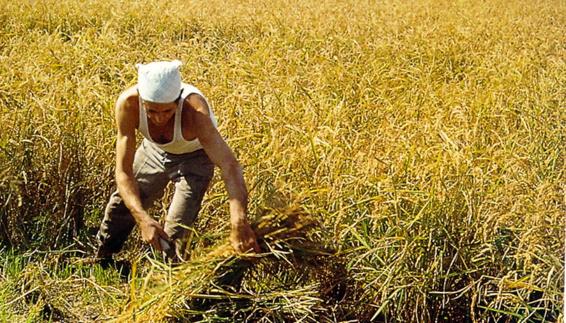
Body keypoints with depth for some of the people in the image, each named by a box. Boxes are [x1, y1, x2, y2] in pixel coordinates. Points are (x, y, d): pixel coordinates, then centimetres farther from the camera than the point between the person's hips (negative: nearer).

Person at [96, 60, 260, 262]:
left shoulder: (194, 109, -44)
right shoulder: (128, 104, -36)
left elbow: (229, 164, -54)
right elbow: (123, 172, -34)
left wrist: (239, 223, -69)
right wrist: (142, 218, -51)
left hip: (195, 157, -3)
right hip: (154, 150, 3)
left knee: (175, 232, -12)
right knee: (119, 208, 17)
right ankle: (101, 261, 44)